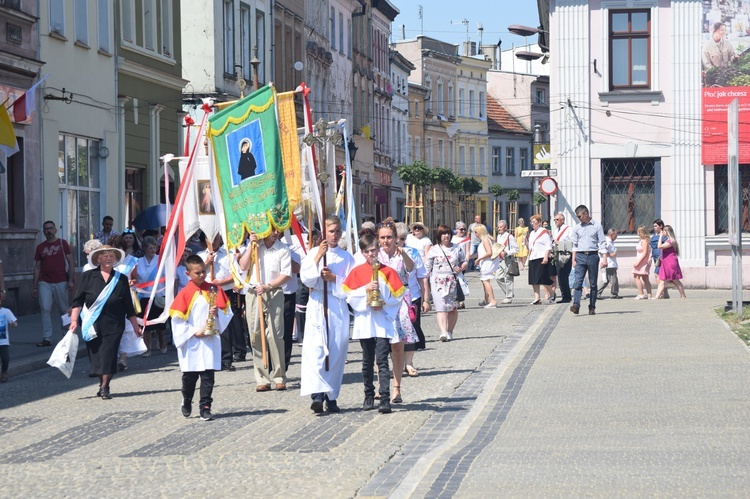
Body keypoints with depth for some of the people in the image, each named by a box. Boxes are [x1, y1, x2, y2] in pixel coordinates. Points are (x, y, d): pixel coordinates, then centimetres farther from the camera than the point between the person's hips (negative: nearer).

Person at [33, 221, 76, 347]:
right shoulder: (40, 247, 10)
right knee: (45, 309, -9)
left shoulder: (62, 243, 4)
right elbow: (37, 267, 11)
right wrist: (34, 286, 7)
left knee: (64, 310, 6)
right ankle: (47, 338, -9)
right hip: (44, 283, 2)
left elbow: (70, 262, 1)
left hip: (60, 282, -1)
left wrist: (71, 280, -8)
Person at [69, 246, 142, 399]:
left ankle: (104, 387, -1)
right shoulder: (88, 277, 4)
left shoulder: (121, 279, 7)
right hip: (92, 324, 0)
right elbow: (78, 300, 2)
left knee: (109, 355, -7)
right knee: (96, 355, 3)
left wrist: (135, 326, 11)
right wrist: (74, 320, -8)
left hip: (113, 325, 0)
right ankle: (102, 384, 20)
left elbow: (128, 306, 11)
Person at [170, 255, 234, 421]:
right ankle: (187, 401, 33)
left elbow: (227, 312, 8)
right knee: (190, 376, 9)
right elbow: (177, 319, -5)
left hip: (211, 341, 1)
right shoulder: (185, 293, -3)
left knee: (208, 376, -1)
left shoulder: (214, 290, 5)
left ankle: (205, 408, 3)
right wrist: (194, 332, -11)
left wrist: (217, 313, -13)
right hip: (191, 343, -1)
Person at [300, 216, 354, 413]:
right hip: (317, 306, -1)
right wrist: (318, 257, -10)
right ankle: (317, 394, -24)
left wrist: (333, 278, -9)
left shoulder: (346, 257, 10)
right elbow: (306, 279, -4)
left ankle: (331, 396, 8)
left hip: (338, 307, 2)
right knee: (315, 349, -15)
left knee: (337, 351, 0)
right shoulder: (313, 253, 8)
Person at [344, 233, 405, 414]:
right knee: (367, 362, 11)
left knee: (382, 360, -10)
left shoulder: (387, 271, 2)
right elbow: (349, 295, 0)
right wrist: (365, 289, -13)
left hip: (383, 323, -2)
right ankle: (369, 396, 21)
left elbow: (399, 296, 1)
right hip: (364, 323, 2)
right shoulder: (356, 271, 6)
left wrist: (384, 304, -13)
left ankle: (385, 399, -14)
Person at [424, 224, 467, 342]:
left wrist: (461, 268, -4)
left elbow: (465, 262, 19)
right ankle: (443, 332, -26)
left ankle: (450, 332, 19)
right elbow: (427, 267, 6)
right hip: (438, 282, -3)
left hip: (454, 282, 3)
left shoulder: (457, 248, 10)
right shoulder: (433, 250, 4)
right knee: (441, 308, -15)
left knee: (453, 308, 6)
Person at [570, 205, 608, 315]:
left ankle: (592, 307, 7)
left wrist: (604, 258, -6)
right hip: (580, 256, 2)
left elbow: (602, 243, 2)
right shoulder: (577, 228, 11)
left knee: (593, 283, 3)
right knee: (578, 281, -12)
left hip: (593, 256, -2)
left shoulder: (597, 226, 3)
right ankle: (576, 304, -20)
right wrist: (573, 260, 11)